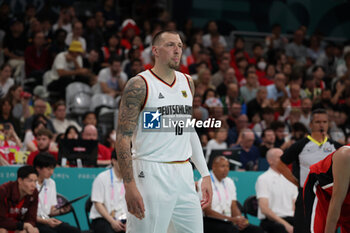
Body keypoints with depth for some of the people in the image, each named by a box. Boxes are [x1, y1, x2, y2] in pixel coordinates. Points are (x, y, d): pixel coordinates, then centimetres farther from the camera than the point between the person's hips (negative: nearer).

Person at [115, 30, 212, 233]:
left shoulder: (187, 83, 13)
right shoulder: (139, 85, -8)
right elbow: (123, 138, -11)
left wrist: (205, 174, 16)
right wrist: (129, 185, -18)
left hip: (183, 173, 7)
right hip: (152, 174, -6)